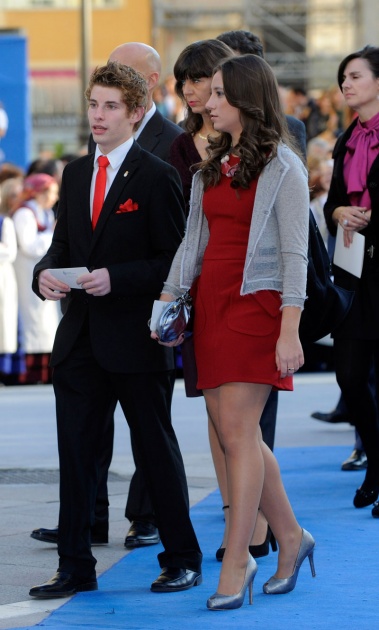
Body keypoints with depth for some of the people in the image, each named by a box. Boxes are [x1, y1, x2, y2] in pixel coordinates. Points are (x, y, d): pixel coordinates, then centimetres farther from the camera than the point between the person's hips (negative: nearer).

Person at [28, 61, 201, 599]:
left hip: (136, 338, -6)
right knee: (76, 452, 5)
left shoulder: (157, 177, -8)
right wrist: (45, 273, -5)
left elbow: (174, 262, -11)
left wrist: (115, 279, -22)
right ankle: (75, 568, 11)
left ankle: (182, 560, 17)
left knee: (157, 449, 6)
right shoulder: (75, 174, 12)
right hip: (79, 337, 6)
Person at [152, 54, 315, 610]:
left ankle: (235, 564, -8)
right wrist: (168, 299, 4)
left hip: (256, 304, -7)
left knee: (238, 428, -10)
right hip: (210, 303, 7)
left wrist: (289, 332, -15)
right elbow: (194, 239, 16)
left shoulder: (282, 168, -5)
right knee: (230, 431, 5)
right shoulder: (212, 167, 16)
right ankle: (290, 537, 19)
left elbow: (294, 255, -9)